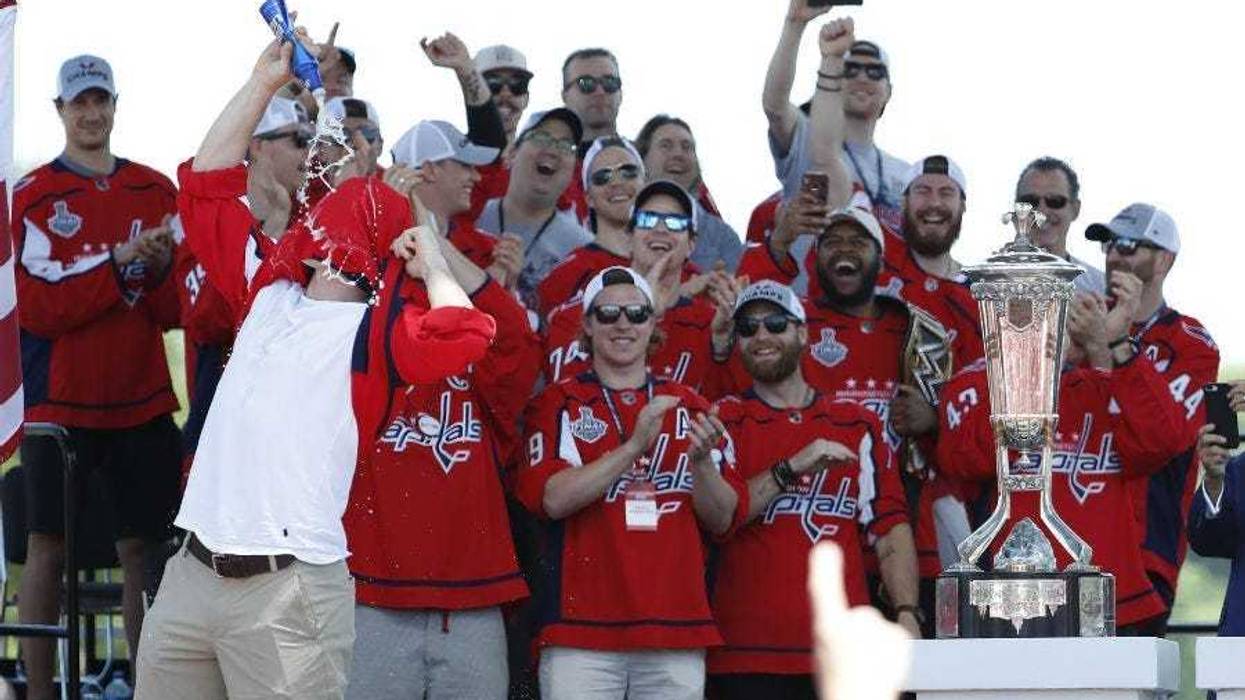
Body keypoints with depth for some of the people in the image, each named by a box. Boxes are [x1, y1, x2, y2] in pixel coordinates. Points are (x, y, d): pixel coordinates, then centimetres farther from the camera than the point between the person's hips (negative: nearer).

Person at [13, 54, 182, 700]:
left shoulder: (153, 192, 8)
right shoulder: (34, 196, -3)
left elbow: (174, 311, 7)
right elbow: (40, 308, -12)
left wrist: (161, 268, -15)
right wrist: (120, 262, -21)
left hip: (142, 400, 3)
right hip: (60, 400, -3)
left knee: (142, 549, 3)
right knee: (47, 548, 0)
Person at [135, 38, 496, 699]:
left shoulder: (374, 330, -1)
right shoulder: (269, 294, 17)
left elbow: (461, 334, -21)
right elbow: (207, 183, 22)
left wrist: (430, 263, -3)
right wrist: (263, 81, 19)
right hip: (191, 571, 6)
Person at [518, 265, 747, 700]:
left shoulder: (690, 409, 16)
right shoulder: (558, 404, 7)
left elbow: (724, 520, 10)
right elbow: (549, 497, -9)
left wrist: (702, 462, -11)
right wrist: (635, 446, -17)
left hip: (677, 633, 3)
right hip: (583, 632, -3)